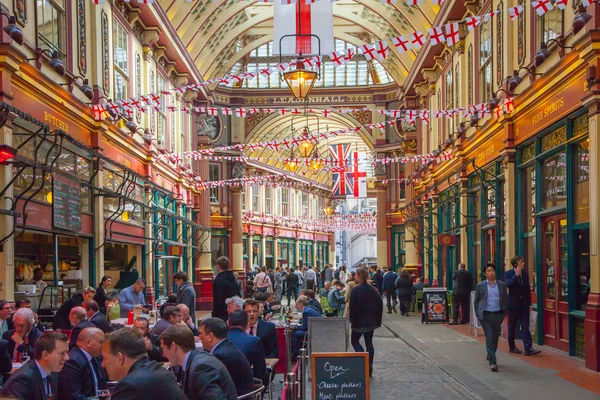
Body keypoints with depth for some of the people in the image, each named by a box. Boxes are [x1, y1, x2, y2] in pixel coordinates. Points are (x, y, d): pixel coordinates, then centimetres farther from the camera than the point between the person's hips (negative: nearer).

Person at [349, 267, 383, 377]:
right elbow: (380, 303, 6)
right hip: (371, 321, 6)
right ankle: (369, 368, 12)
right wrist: (377, 319, 10)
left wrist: (351, 320, -6)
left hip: (359, 322, -6)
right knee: (369, 343, 12)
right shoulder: (373, 290, 5)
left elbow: (352, 306, -17)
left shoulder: (356, 290, -15)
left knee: (354, 341, 9)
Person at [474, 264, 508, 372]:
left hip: (498, 315, 3)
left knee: (495, 338, 13)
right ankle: (493, 362, -8)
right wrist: (478, 314, -2)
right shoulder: (480, 286, 1)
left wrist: (505, 313, 3)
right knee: (489, 338, -8)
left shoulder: (502, 285, 6)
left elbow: (505, 300, 11)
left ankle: (490, 356, 37)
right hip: (485, 315, -3)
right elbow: (476, 301, 6)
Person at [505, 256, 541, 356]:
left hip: (523, 304, 3)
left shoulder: (525, 274, 7)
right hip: (513, 304, -3)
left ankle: (528, 348, -7)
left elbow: (527, 289, 12)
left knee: (525, 327, -3)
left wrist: (529, 303, 9)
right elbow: (508, 285, -24)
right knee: (512, 326, 8)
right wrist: (516, 275, -23)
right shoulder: (508, 274, -6)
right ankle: (512, 347, 19)